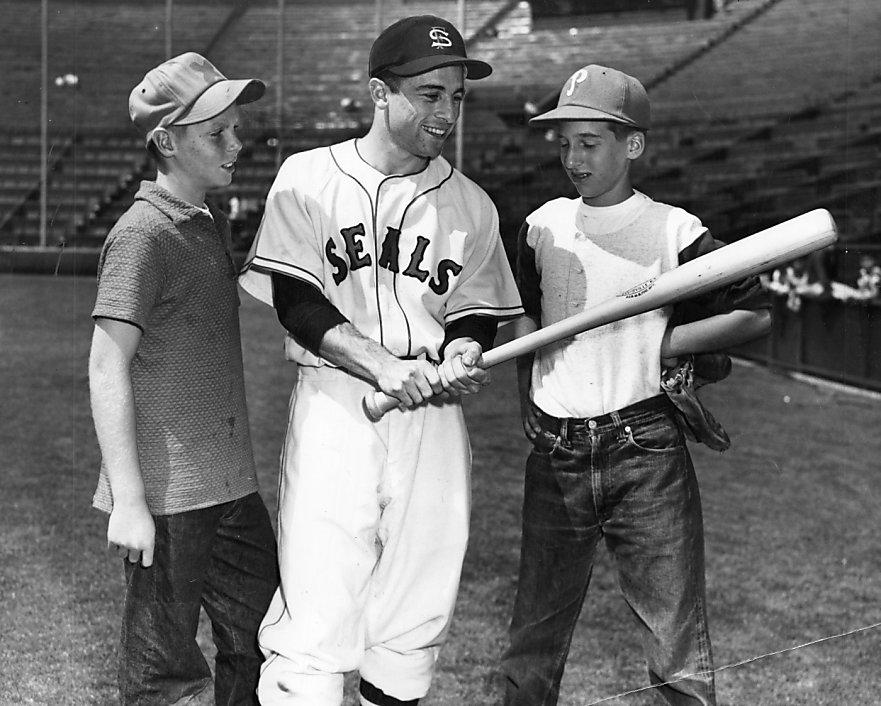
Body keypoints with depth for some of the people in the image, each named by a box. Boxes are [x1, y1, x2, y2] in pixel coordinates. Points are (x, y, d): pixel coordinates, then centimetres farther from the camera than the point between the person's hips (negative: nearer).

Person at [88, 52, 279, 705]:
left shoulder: (213, 223, 13)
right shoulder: (143, 233, -14)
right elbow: (106, 370, -17)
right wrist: (128, 500, -21)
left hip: (230, 486, 8)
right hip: (167, 498, -8)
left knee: (260, 642, 16)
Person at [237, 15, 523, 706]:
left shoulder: (470, 204, 10)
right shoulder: (308, 178, 2)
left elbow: (477, 310, 13)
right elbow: (296, 302, -5)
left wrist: (462, 353, -11)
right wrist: (381, 365, -19)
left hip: (434, 415, 3)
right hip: (332, 407, -3)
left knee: (417, 611, 7)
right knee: (315, 618, -7)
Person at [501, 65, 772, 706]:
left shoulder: (674, 231, -4)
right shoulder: (542, 226, 9)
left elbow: (755, 315, -2)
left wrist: (658, 344, -8)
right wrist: (528, 402, 11)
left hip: (645, 455, -4)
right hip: (555, 456, 4)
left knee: (680, 653, -1)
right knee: (534, 638, 13)